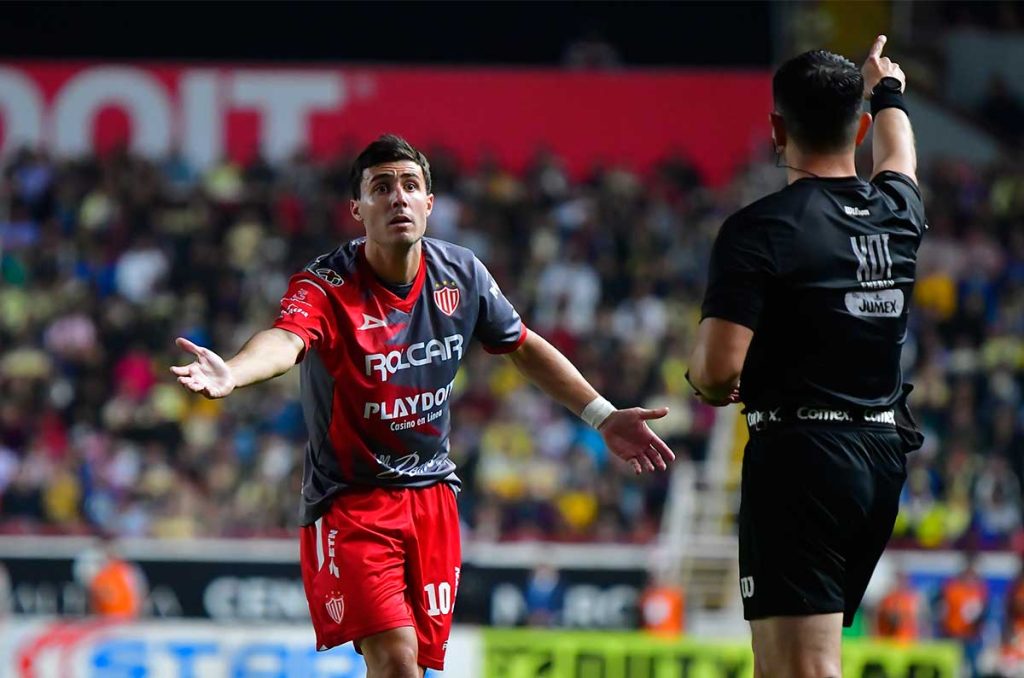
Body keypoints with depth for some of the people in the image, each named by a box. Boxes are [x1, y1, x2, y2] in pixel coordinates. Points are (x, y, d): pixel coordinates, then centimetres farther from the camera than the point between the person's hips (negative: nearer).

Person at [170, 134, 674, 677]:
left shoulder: (462, 275, -2)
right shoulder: (326, 284, -19)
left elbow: (523, 347, 15)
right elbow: (286, 340, -41)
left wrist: (603, 417, 13)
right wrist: (231, 374, -63)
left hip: (432, 492, 5)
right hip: (348, 497, -5)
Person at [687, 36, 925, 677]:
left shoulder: (761, 229, -12)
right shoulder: (897, 213, 7)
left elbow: (719, 367, -18)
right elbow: (899, 158, 34)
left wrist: (707, 383, 6)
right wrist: (888, 90, 54)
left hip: (801, 456, -7)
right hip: (885, 455, 7)